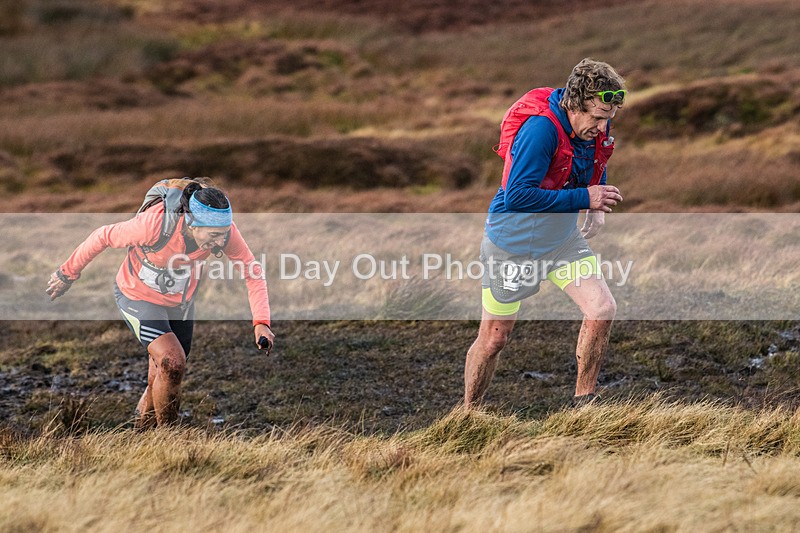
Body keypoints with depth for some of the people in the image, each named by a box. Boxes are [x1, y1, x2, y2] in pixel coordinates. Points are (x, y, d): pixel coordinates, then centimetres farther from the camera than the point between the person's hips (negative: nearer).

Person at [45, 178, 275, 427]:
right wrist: (68, 274, -8)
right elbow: (103, 237, -21)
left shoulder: (222, 228, -27)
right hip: (138, 297, -4)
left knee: (161, 383, 11)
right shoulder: (154, 224, -38)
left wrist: (261, 322, -26)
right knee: (173, 362, -24)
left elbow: (253, 271, -14)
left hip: (180, 301, 4)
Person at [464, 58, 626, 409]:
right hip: (513, 243, -6)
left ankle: (583, 405, 3)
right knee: (494, 337, 5)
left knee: (602, 309, -12)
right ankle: (468, 417, 26)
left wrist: (598, 208, 0)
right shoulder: (541, 127, -30)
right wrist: (584, 198, -31)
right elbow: (517, 196, -34)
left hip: (563, 239, 6)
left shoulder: (596, 128, -7)